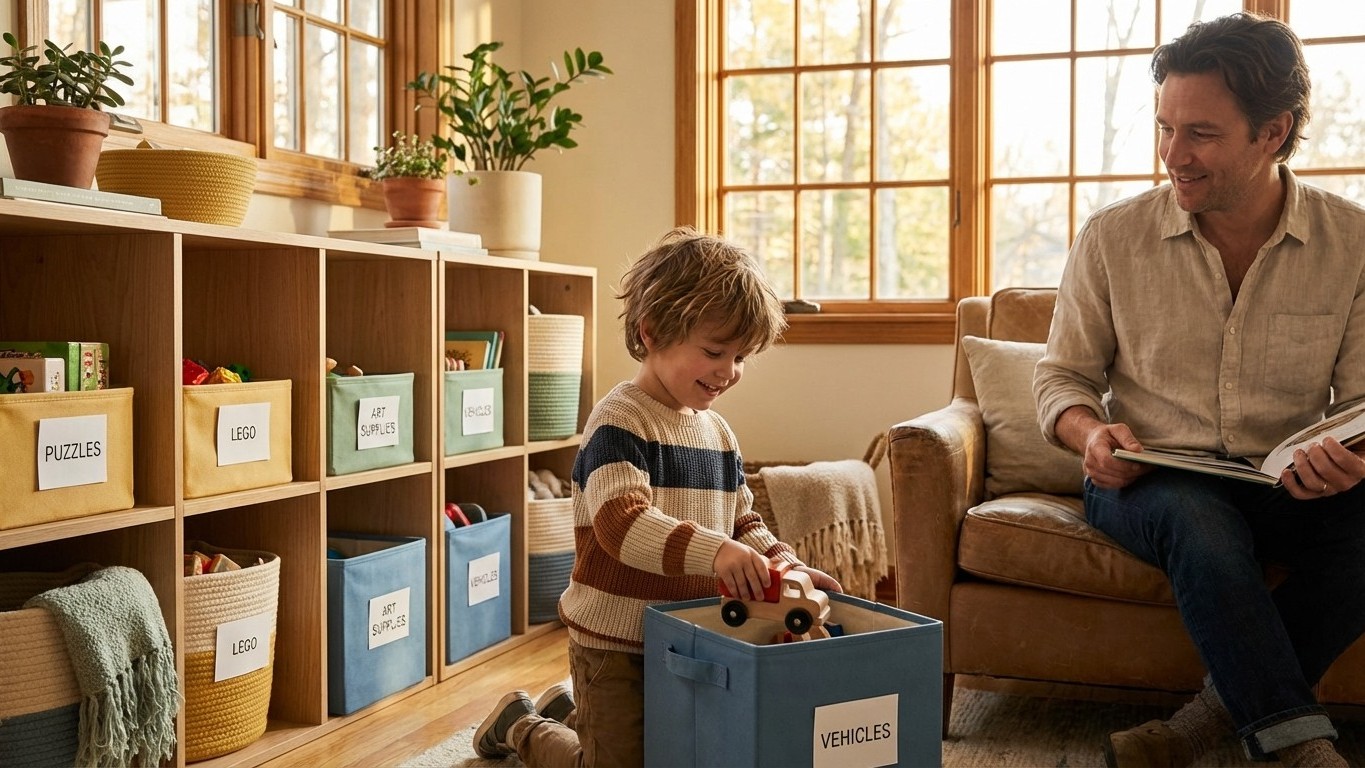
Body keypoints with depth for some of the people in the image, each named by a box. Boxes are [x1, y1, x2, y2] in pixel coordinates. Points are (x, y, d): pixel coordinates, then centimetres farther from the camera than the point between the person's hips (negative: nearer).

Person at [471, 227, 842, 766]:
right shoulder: (619, 422, -19)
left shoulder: (718, 432, 7)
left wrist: (786, 564, -6)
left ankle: (570, 711, 40)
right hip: (616, 643, -8)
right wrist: (713, 550, -45)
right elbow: (621, 524, -32)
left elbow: (744, 523, 13)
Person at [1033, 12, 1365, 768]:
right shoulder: (1112, 238, -1)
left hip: (1291, 489, 1)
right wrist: (1091, 434, -16)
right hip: (1152, 479, -1)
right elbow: (1061, 375, 7)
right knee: (1198, 521, -36)